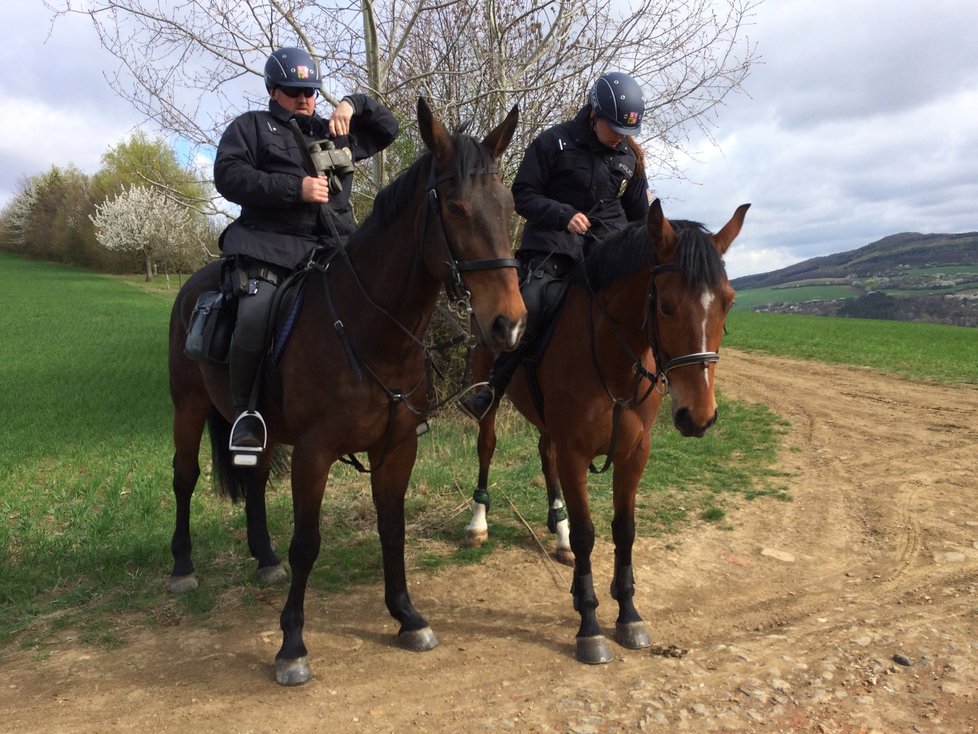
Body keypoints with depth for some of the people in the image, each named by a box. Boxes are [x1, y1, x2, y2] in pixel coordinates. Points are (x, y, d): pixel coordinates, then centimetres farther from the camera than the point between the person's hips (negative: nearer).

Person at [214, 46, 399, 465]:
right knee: (255, 319, -30)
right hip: (271, 245, -4)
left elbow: (387, 130, 32)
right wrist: (295, 188, -10)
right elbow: (228, 176, 0)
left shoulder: (334, 133, 28)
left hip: (335, 247, 4)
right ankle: (244, 410, -9)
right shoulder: (250, 126, 16)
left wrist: (354, 104, 13)